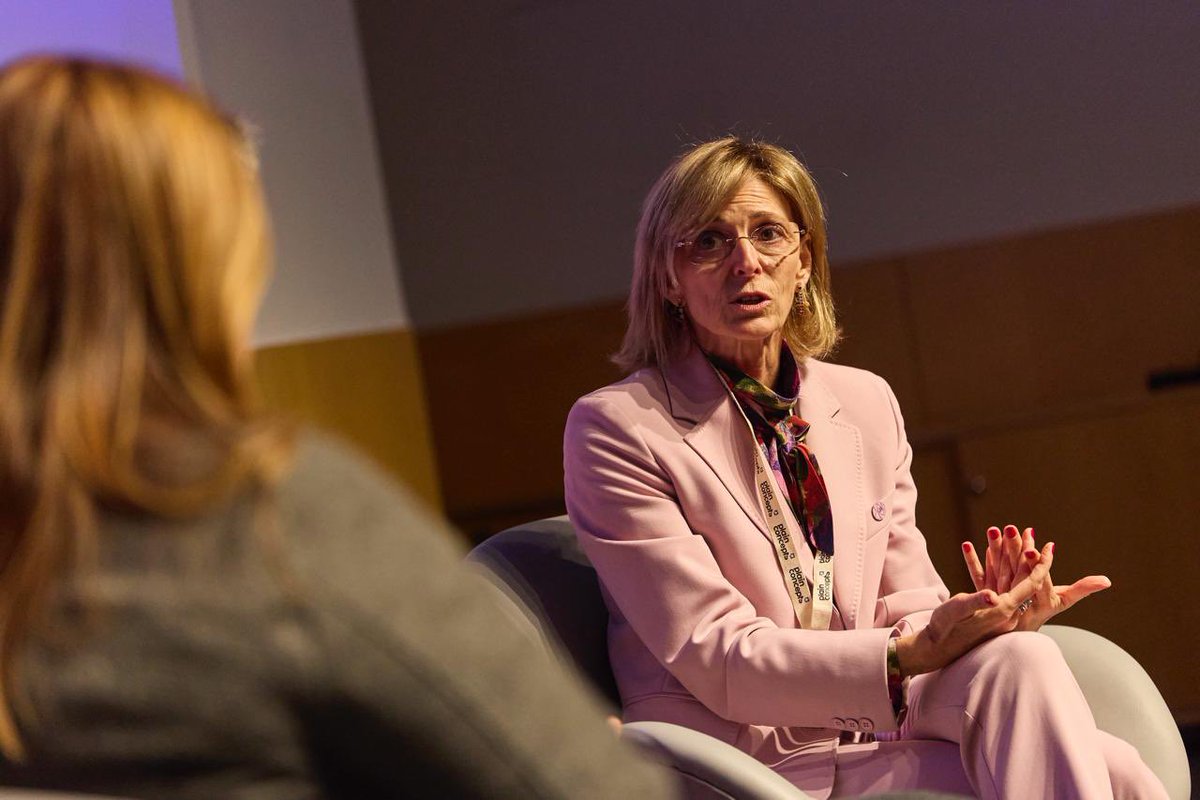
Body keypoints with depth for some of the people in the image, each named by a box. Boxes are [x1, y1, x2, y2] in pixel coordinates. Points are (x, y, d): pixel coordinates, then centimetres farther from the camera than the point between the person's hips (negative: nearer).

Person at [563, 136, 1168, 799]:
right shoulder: (615, 428, -6)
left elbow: (907, 606, 11)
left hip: (875, 744, 5)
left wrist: (986, 616, -13)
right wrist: (917, 651, -24)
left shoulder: (867, 404, 12)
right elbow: (718, 658, -12)